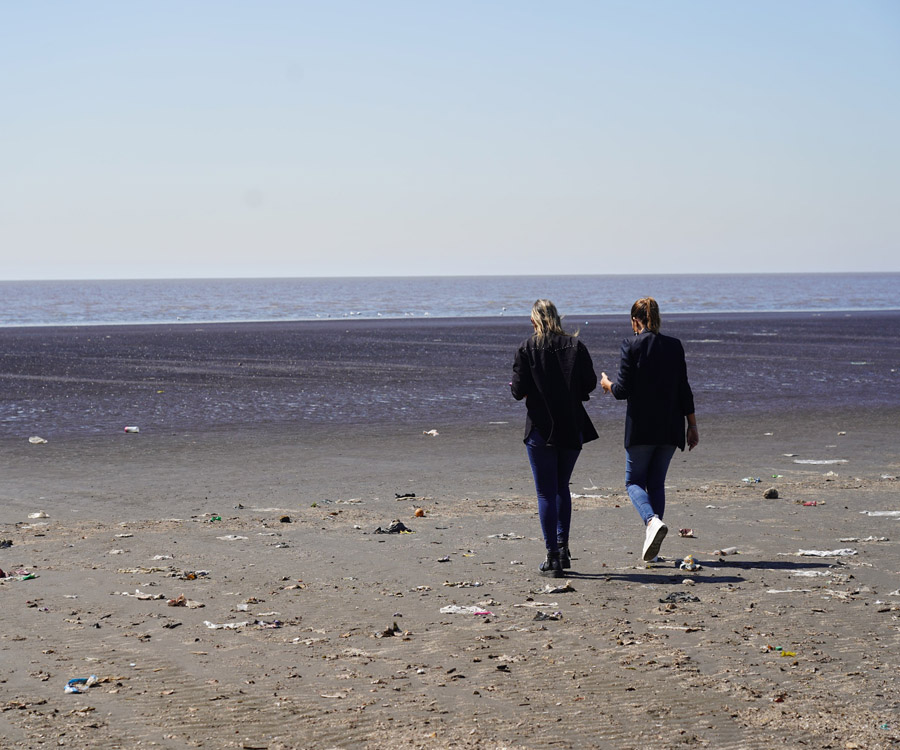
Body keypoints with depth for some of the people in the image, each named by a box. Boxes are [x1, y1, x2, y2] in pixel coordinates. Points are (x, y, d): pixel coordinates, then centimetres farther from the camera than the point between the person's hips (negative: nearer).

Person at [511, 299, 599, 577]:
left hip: (540, 429, -3)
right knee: (562, 487, 21)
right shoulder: (575, 345, -1)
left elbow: (518, 391, -9)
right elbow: (590, 383, -1)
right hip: (572, 428, 3)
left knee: (546, 493, 2)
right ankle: (562, 547, 15)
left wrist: (516, 388, 13)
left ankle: (553, 558, -1)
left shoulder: (526, 349, -7)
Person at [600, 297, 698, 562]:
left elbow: (623, 390, -11)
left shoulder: (631, 346, -8)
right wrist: (692, 425, 11)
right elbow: (684, 390, 5)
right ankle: (652, 541, 10)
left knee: (634, 481, 8)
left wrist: (607, 384, 12)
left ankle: (652, 521, -21)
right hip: (670, 428, 4)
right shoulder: (674, 346, 4)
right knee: (657, 482, 15)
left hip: (640, 426, -4)